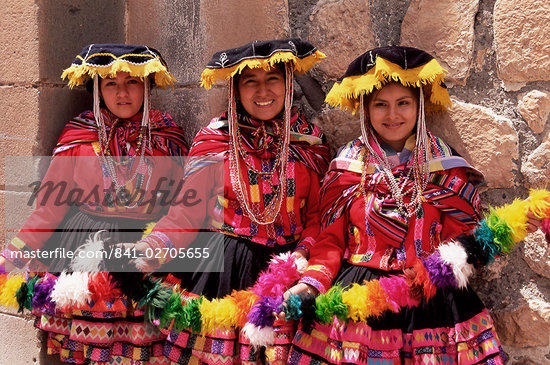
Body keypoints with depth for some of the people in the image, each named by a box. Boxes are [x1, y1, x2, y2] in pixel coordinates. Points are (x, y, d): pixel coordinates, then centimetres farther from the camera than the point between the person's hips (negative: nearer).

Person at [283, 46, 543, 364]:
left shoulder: (445, 167, 3)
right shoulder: (348, 166, 3)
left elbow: (462, 238, 2)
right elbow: (331, 238, 3)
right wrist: (311, 283, -12)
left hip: (430, 299, 0)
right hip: (355, 300, 0)